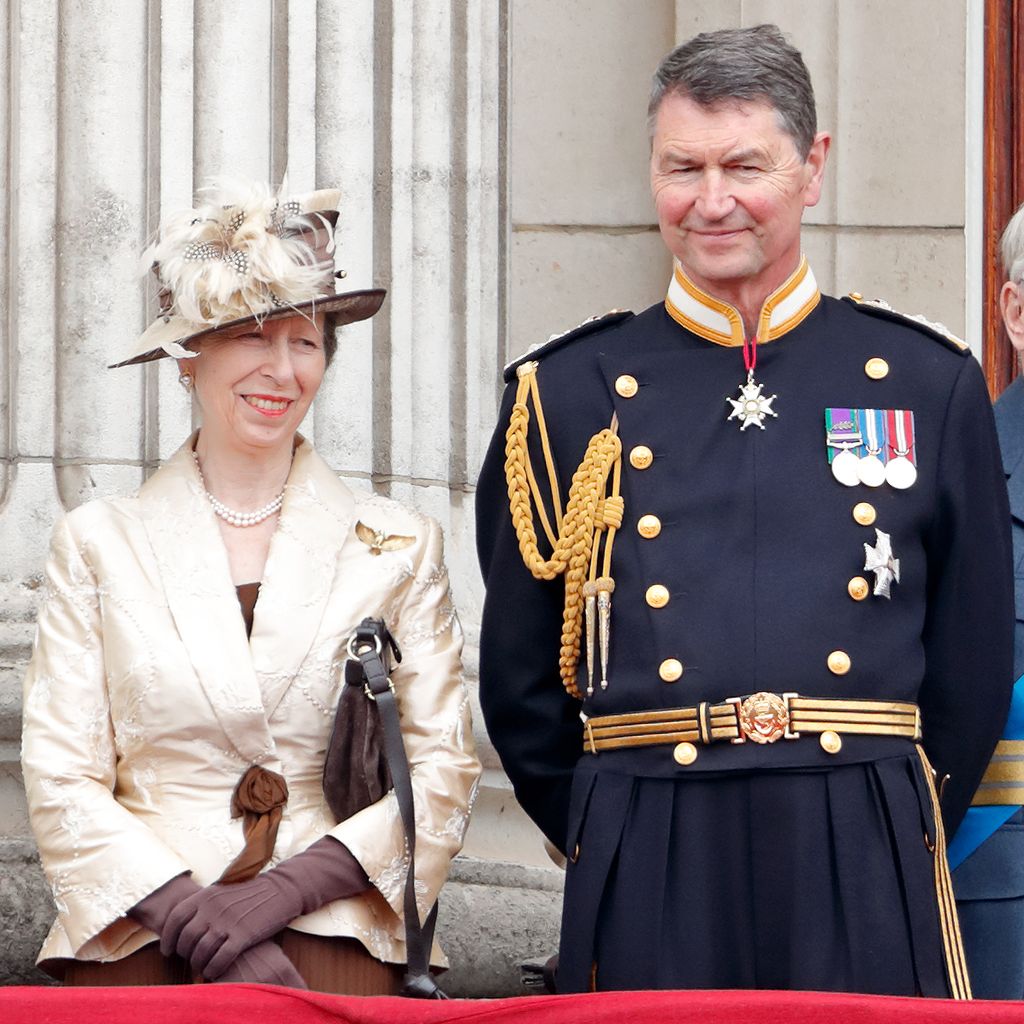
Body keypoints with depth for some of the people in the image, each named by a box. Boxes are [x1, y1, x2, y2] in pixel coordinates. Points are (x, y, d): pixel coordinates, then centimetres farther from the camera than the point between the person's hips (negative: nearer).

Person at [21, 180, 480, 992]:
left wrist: (287, 888, -8)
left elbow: (445, 773, 7)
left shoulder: (398, 547, 11)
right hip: (138, 941, 0)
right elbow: (61, 782, 4)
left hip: (331, 936, 0)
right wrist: (196, 916, -11)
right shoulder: (98, 544, 10)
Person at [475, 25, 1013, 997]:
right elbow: (519, 676, 11)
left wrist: (895, 833, 10)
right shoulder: (567, 393, 6)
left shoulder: (929, 383, 7)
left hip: (867, 878, 0)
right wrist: (609, 838, 10)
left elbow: (973, 663, 11)